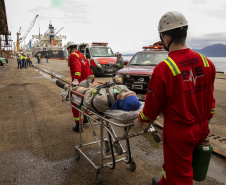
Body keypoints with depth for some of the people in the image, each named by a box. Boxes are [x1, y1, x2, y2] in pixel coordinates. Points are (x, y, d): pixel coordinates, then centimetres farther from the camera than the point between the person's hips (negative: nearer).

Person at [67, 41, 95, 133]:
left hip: (78, 83, -8)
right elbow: (88, 69, 19)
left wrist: (76, 79, -37)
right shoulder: (82, 56, 20)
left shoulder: (73, 56, -6)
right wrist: (92, 78, 20)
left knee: (75, 104, 0)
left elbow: (77, 66, -25)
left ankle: (78, 125, 1)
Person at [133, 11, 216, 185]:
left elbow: (153, 106, -14)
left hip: (178, 132, -7)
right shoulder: (206, 62, -5)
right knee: (172, 162, 31)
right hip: (201, 129, 7)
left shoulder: (163, 69, -25)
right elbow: (210, 98, 6)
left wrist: (140, 121, 5)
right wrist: (207, 119, 21)